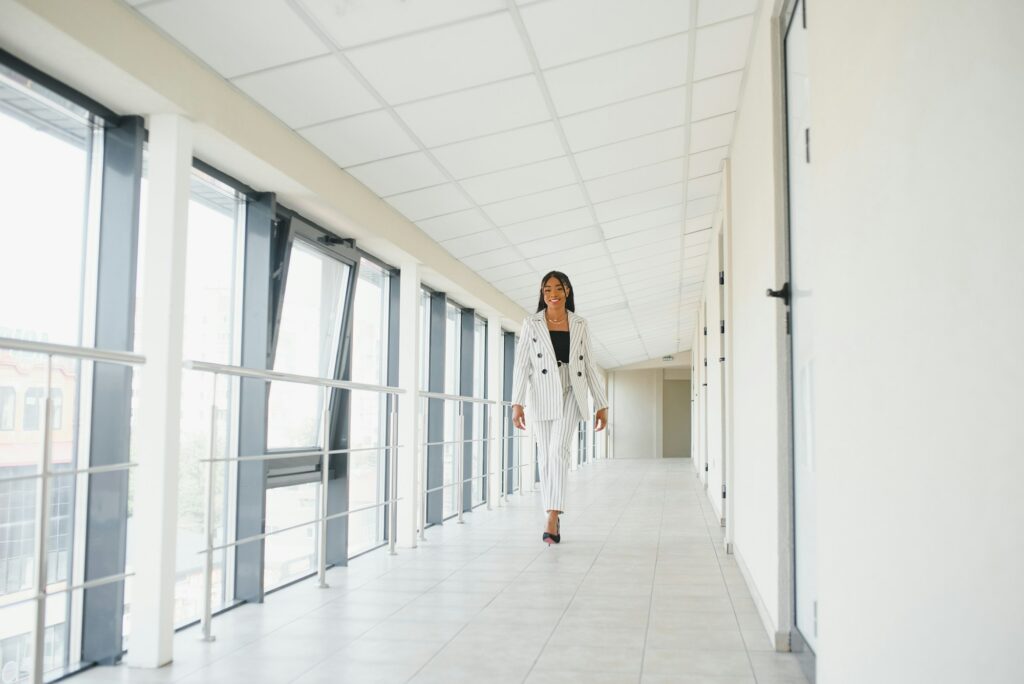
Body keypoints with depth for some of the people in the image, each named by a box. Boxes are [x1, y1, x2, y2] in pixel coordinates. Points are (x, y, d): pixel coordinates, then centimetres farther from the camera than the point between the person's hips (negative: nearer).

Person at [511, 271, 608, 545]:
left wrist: (602, 404, 6)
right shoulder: (531, 324, 4)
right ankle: (554, 520, 17)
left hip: (570, 394, -1)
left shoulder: (579, 324, 8)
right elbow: (522, 364, -3)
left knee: (558, 451, -18)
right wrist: (517, 402, -13)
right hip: (542, 396, 1)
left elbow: (590, 366, 10)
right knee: (545, 457, 5)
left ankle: (552, 520, -21)